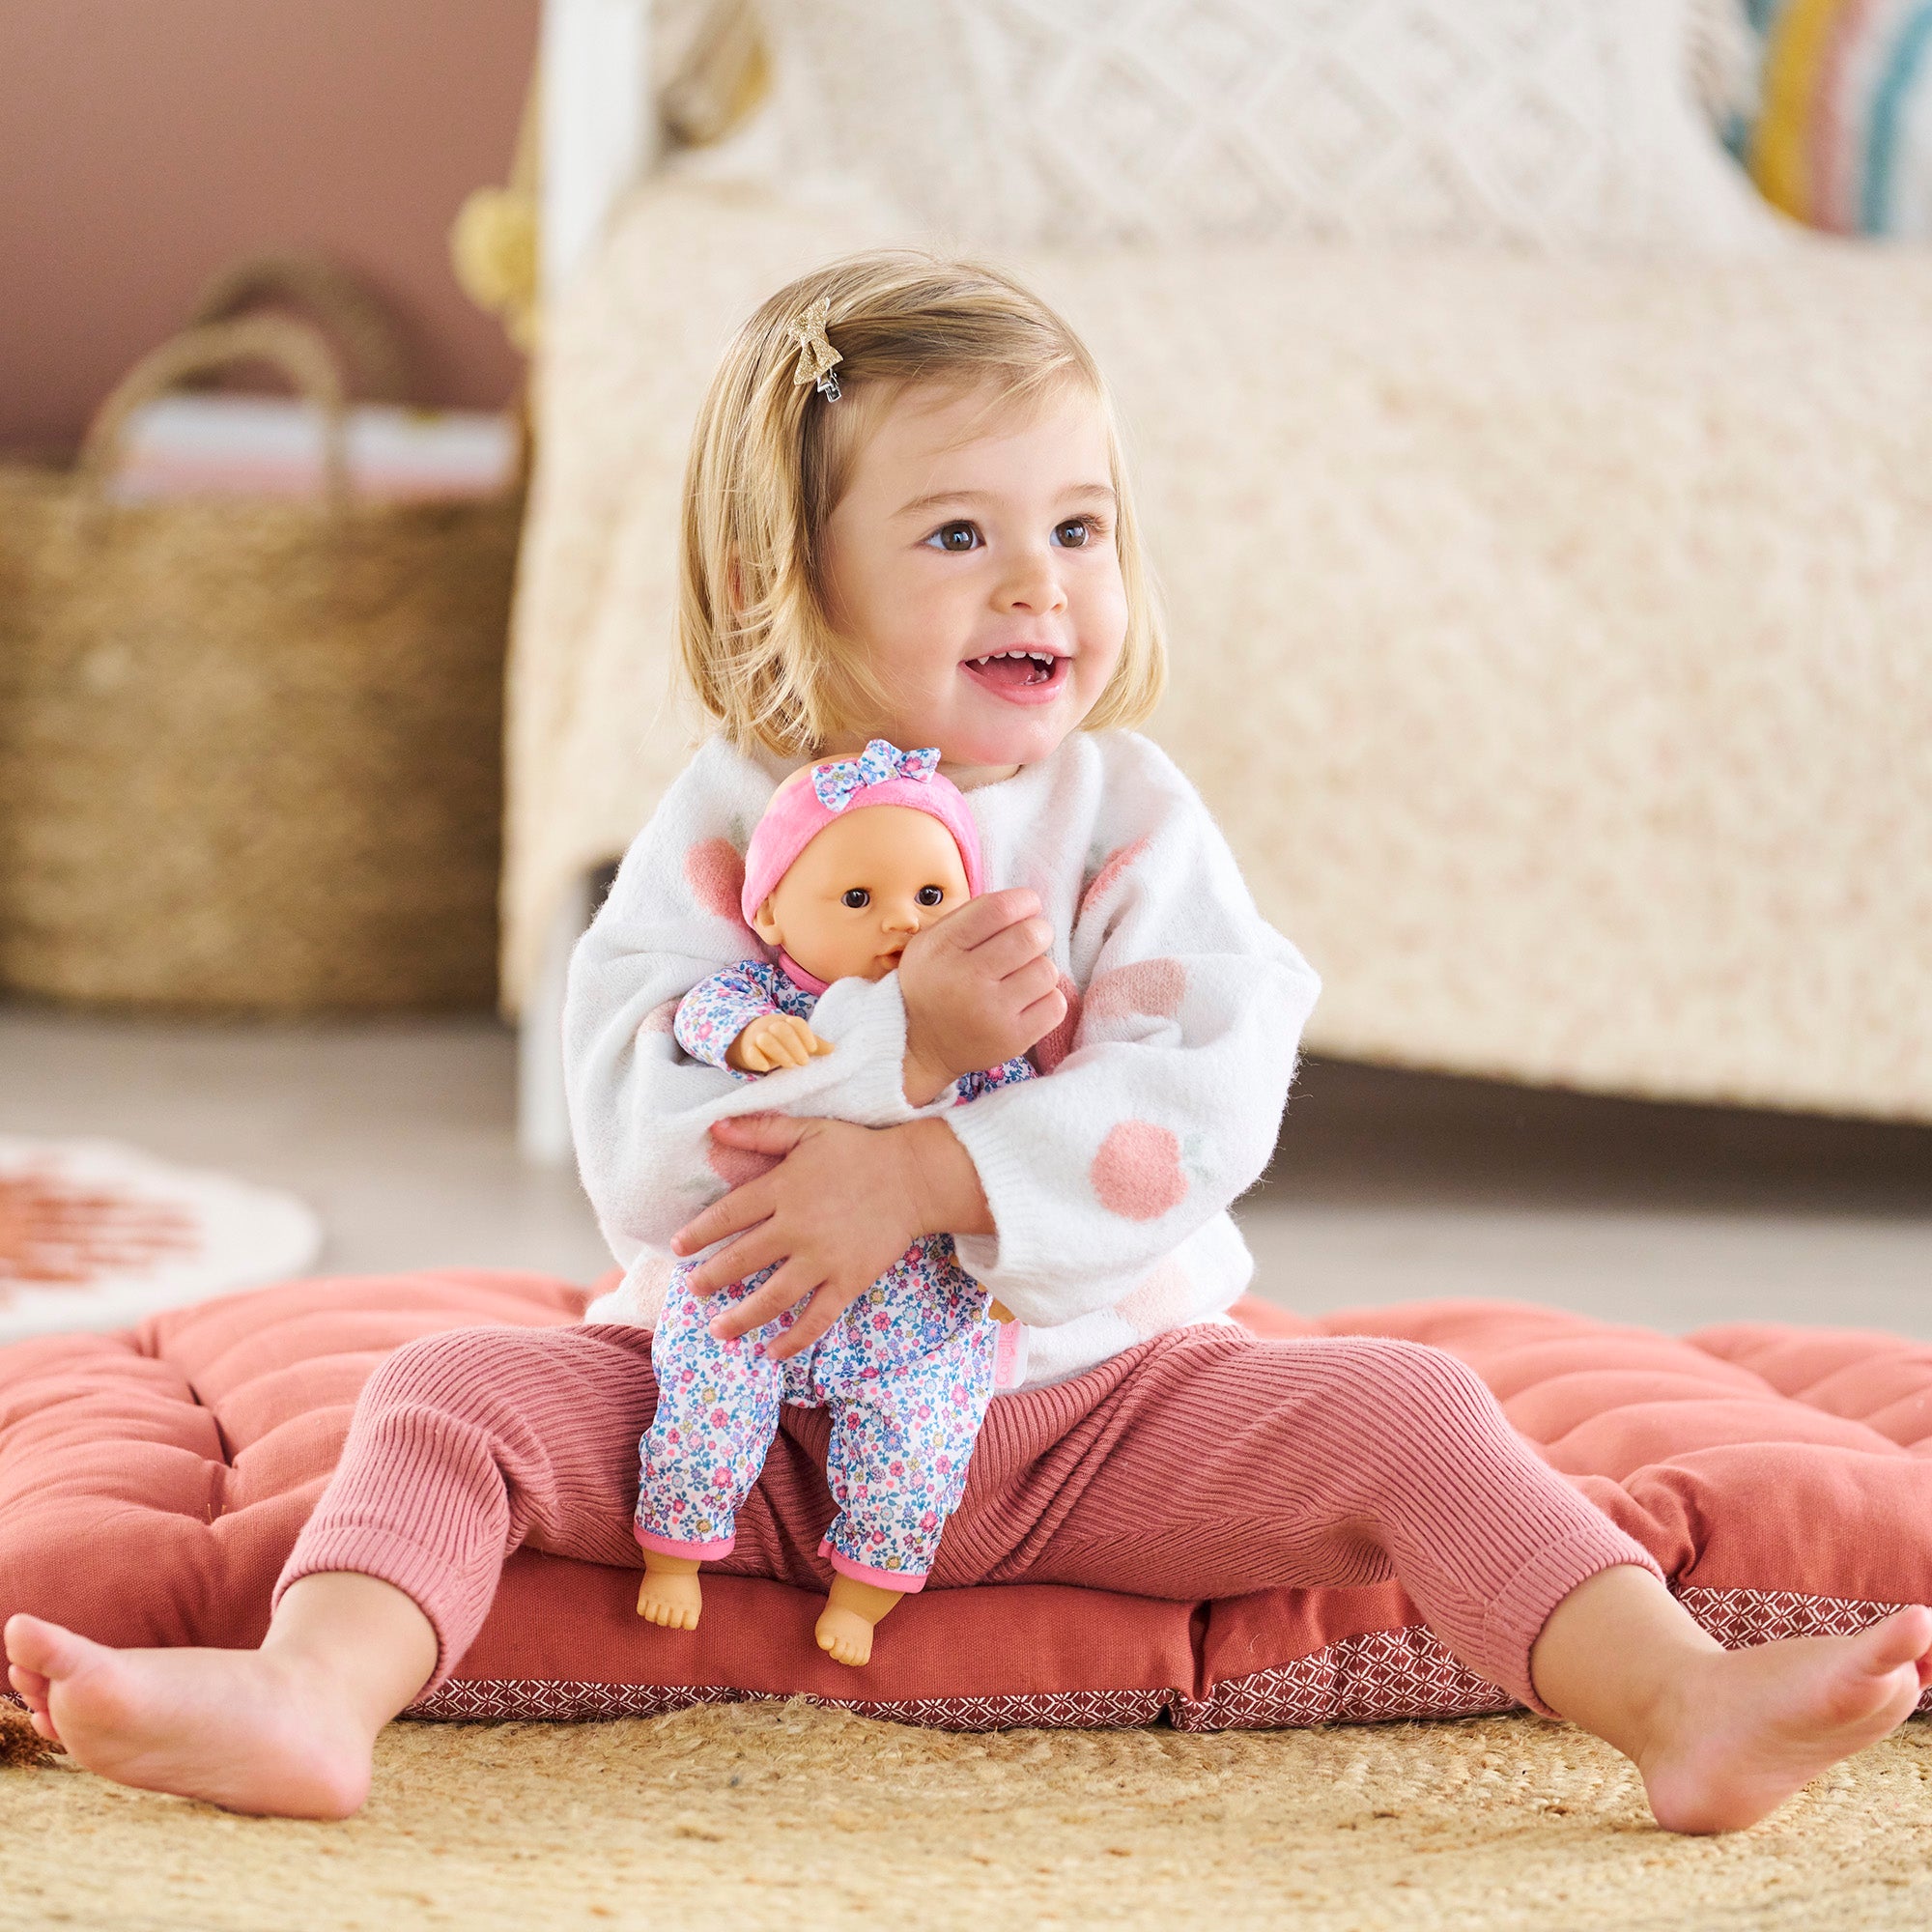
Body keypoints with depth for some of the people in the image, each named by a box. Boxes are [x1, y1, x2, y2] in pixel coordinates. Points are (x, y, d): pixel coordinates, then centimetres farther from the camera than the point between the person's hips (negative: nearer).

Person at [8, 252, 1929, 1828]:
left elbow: (1209, 1104, -18)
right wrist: (907, 1038, -27)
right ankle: (312, 1697, -45)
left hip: (1084, 1399, 0)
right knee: (457, 1390, -22)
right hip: (749, 1416, 0)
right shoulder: (725, 828, -6)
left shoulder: (1127, 814, -4)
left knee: (1395, 1412, -20)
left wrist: (920, 1174, -27)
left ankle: (1681, 1704, -31)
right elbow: (635, 1157, -16)